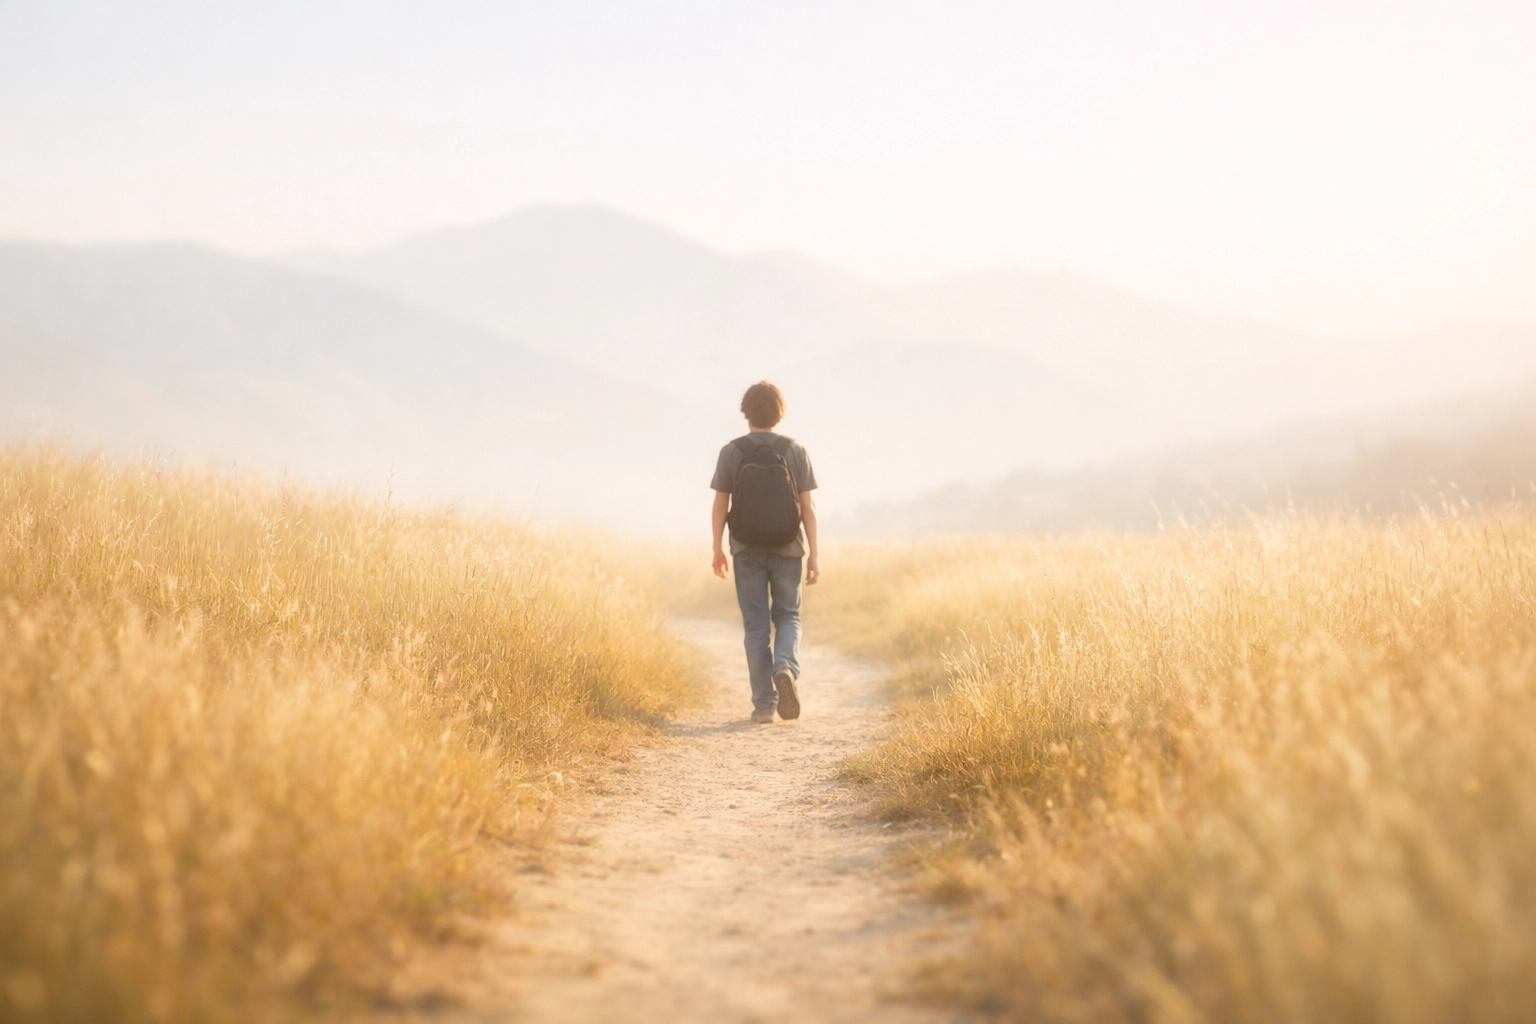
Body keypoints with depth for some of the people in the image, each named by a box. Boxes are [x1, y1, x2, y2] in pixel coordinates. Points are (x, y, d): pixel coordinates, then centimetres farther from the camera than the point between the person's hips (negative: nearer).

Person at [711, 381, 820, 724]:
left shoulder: (731, 452, -5)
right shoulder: (795, 451, -4)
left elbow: (719, 506, -3)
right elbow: (808, 506, -6)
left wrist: (717, 550, 8)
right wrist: (814, 554, -2)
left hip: (747, 550, 0)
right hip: (786, 549, 0)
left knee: (756, 625, 6)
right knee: (787, 617, 13)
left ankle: (763, 704, 3)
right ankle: (786, 668, -17)